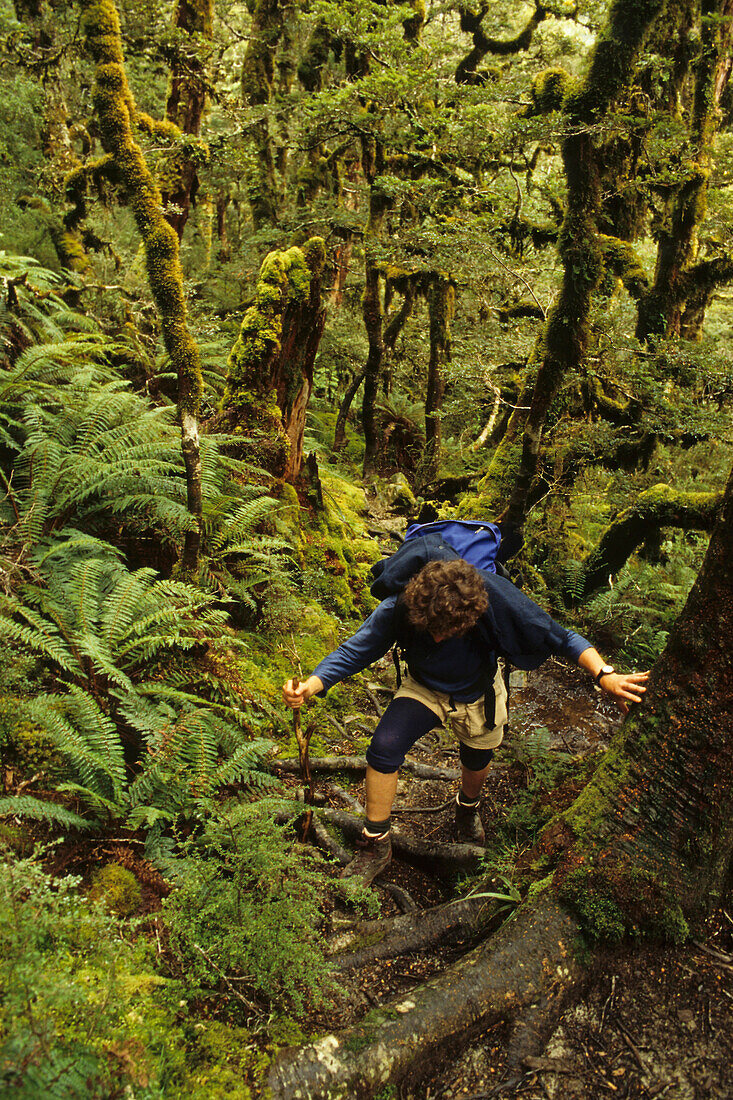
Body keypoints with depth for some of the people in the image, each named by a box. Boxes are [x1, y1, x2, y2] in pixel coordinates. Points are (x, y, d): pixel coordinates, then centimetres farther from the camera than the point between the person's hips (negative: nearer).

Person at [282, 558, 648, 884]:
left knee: (477, 762, 23)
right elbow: (355, 650, -26)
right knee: (384, 746, -22)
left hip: (477, 695, 1)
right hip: (424, 688, 0)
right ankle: (376, 845, 0)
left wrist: (604, 675, -42)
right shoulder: (400, 606, -36)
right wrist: (310, 687, -42)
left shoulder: (497, 600, -39)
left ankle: (468, 805, 62)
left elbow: (560, 638, -29)